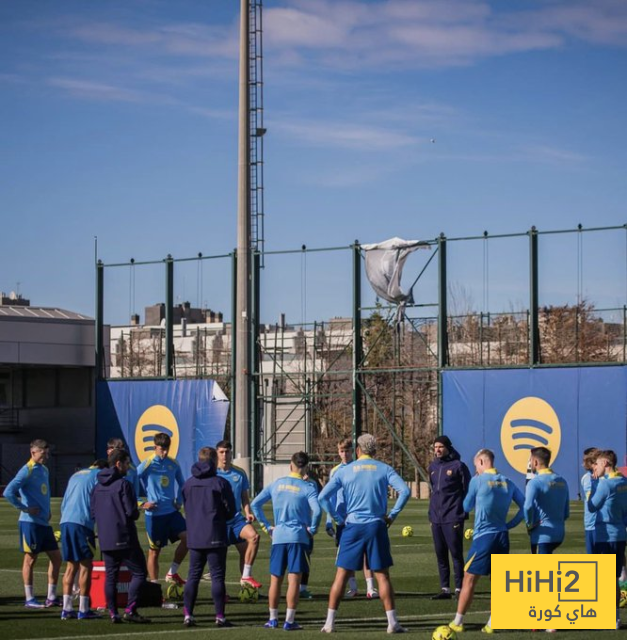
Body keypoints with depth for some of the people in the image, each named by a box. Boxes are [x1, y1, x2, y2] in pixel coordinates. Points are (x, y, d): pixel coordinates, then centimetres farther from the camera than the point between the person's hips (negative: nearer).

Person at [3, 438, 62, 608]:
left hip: (44, 522, 8)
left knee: (56, 557, 7)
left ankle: (51, 597, 14)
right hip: (31, 522, -8)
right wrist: (25, 509, -16)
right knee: (30, 559, -1)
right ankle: (29, 599, 6)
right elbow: (8, 492, -21)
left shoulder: (44, 470, 14)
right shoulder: (27, 471, -12)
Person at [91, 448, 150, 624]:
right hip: (124, 538, -7)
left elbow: (93, 512, 14)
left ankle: (113, 613, 7)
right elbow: (131, 512, -17)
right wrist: (136, 513, 4)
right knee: (139, 573, 1)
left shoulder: (98, 486, 10)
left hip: (105, 539, 7)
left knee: (110, 576, 10)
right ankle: (130, 610, -8)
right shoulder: (123, 484, -13)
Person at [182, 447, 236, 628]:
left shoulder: (188, 484, 6)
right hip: (215, 537, -4)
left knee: (193, 576, 9)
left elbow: (186, 508, 14)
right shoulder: (220, 483, -8)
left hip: (194, 537, 4)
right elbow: (231, 511, -4)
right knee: (217, 576, 0)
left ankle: (188, 615, 6)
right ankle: (220, 617, -1)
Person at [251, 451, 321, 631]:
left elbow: (255, 504, 8)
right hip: (298, 537, -3)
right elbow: (316, 510, -20)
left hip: (278, 537, 3)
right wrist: (312, 529, -4)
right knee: (294, 579, -2)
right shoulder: (307, 488, -5)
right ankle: (289, 621, -3)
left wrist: (266, 526, 12)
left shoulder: (276, 484, 7)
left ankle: (273, 619, 17)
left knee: (275, 580, 11)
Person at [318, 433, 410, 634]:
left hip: (352, 527, 0)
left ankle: (330, 622, 4)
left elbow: (323, 496, -1)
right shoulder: (384, 469, 3)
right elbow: (404, 491, -9)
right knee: (382, 575, 5)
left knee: (341, 575, 5)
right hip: (376, 527, 0)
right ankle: (392, 623, 3)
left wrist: (338, 518, 5)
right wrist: (392, 515, -1)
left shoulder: (345, 470, 4)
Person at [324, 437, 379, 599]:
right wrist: (329, 522, 8)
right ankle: (352, 587, 14)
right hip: (342, 519, 3)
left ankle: (370, 587, -9)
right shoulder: (334, 472, 8)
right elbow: (331, 498, 12)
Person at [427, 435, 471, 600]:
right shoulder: (433, 467, 13)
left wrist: (464, 513, -9)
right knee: (441, 555, 8)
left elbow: (468, 490, -4)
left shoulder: (458, 466, -5)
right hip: (436, 518, 6)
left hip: (453, 518, -6)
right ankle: (445, 589, 13)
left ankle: (459, 588, -1)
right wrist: (431, 513, 15)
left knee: (456, 554, -4)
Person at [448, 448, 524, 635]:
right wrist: (510, 524, 10)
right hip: (502, 536, 5)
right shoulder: (508, 483, 7)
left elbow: (467, 507, 5)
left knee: (470, 579, 1)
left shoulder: (477, 481, -7)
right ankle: (491, 624, 9)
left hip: (483, 536, -5)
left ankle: (457, 623, 5)